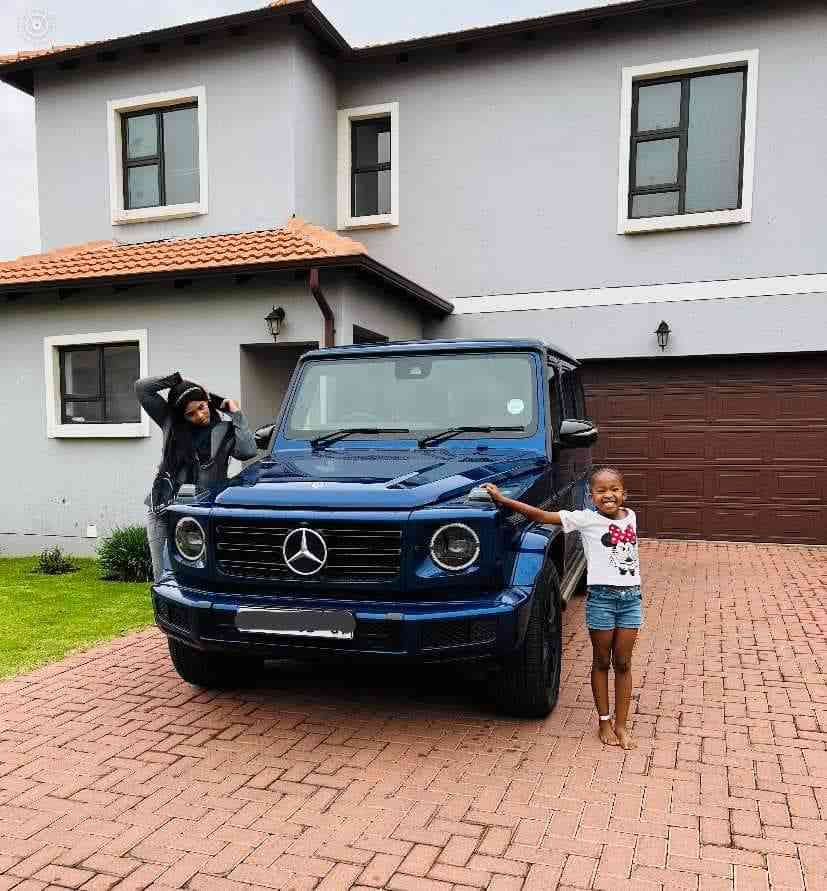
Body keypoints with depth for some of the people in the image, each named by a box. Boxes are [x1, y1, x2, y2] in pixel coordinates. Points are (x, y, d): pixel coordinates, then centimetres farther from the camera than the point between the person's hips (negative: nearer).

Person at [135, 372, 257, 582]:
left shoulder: (225, 432, 5)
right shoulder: (171, 422, 10)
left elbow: (248, 451, -15)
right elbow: (141, 388, 9)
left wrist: (237, 415, -6)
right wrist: (177, 380, 3)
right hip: (161, 512, 3)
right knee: (163, 577, 5)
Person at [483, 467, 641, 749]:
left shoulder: (630, 516, 7)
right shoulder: (585, 519, -8)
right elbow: (541, 516, -13)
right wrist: (502, 499, -16)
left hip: (631, 597, 4)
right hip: (601, 597, -3)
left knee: (622, 664, 10)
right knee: (601, 662, 9)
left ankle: (621, 724, 20)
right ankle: (604, 721, 23)